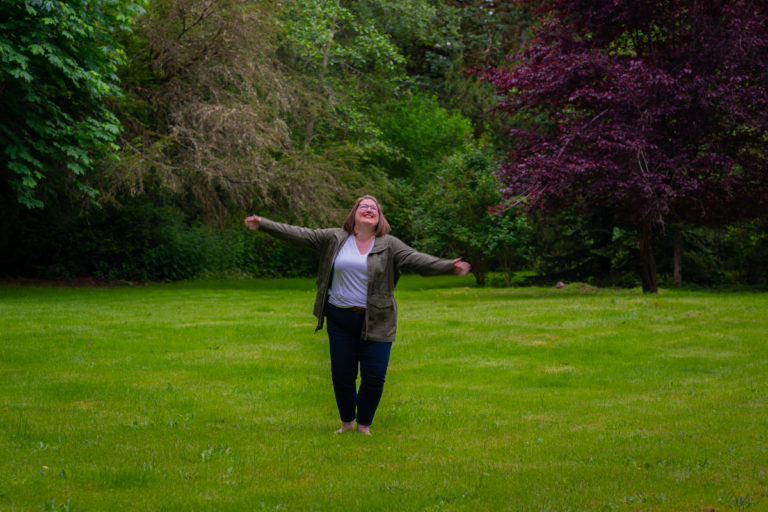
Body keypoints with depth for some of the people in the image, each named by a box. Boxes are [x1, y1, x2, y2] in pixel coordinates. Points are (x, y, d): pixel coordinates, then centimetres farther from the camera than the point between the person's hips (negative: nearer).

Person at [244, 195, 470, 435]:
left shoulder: (389, 245, 0)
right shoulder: (334, 238, 4)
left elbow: (416, 259, -11)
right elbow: (300, 235, 4)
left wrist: (448, 266, -27)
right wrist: (263, 224, -2)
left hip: (376, 322, -1)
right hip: (340, 319, 1)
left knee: (374, 377, -2)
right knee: (341, 375, 7)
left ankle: (364, 425, 18)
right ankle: (347, 422, 28)